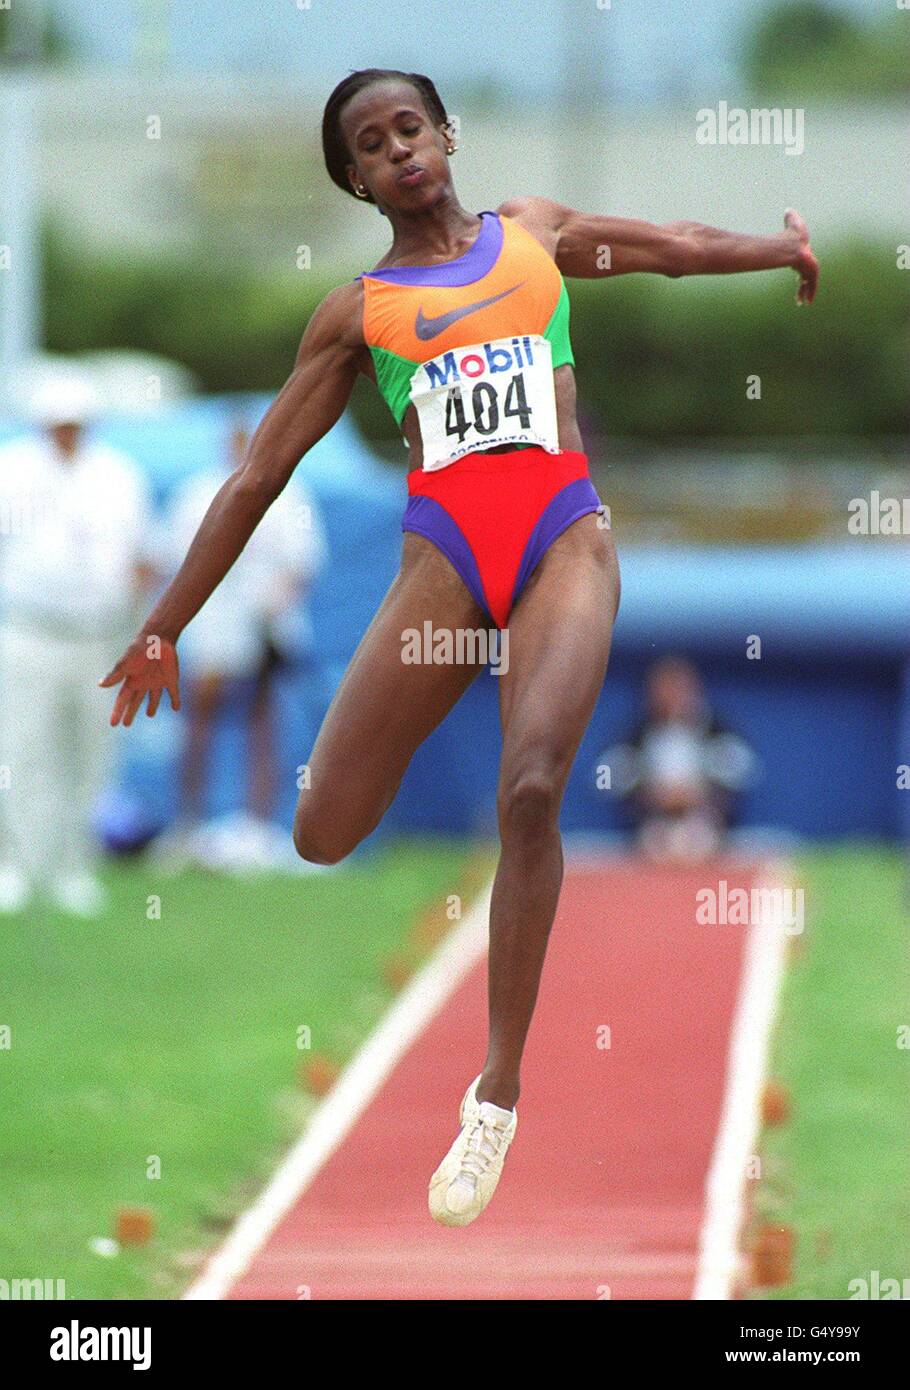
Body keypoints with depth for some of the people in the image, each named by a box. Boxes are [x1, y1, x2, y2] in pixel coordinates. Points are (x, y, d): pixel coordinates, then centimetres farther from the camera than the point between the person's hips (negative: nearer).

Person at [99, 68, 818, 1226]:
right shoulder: (356, 312, 14)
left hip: (562, 539, -1)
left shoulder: (535, 231, 18)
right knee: (323, 838, -12)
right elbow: (258, 475, 16)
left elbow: (672, 247, 35)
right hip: (440, 557, 1)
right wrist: (164, 628, 14)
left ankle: (498, 1096, -19)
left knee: (532, 788, -24)